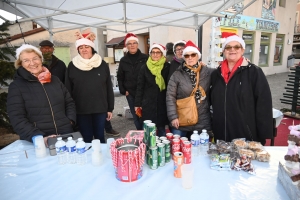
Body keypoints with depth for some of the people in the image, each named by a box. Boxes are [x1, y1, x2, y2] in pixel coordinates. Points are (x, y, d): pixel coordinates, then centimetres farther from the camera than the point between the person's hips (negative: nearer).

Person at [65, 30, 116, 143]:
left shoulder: (102, 64, 1)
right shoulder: (72, 66, 0)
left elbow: (109, 88, 3)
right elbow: (68, 89, 3)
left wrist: (110, 108, 3)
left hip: (100, 109, 0)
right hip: (81, 110, 0)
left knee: (100, 137, 12)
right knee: (86, 138, 9)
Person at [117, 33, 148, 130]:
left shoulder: (145, 58, -1)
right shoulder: (123, 60, 8)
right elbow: (120, 77, 12)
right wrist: (123, 91, 3)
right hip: (130, 93, 3)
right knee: (136, 116, 10)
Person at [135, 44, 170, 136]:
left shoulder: (167, 67, 0)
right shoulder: (145, 68, 2)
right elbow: (140, 87, 4)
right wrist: (137, 104, 1)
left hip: (163, 103, 0)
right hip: (148, 103, 0)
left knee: (161, 129, 9)